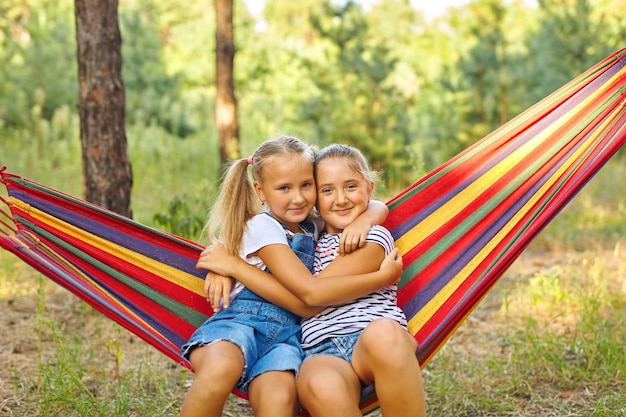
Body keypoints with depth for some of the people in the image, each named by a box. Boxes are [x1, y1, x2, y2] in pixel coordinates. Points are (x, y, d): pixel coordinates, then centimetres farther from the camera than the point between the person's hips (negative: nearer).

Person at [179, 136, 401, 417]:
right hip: (240, 320, -4)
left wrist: (363, 220, 1)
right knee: (220, 369, -41)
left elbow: (378, 207, 25)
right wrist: (383, 276, -6)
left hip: (285, 334, 4)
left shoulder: (314, 225, 18)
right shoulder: (263, 226, -2)